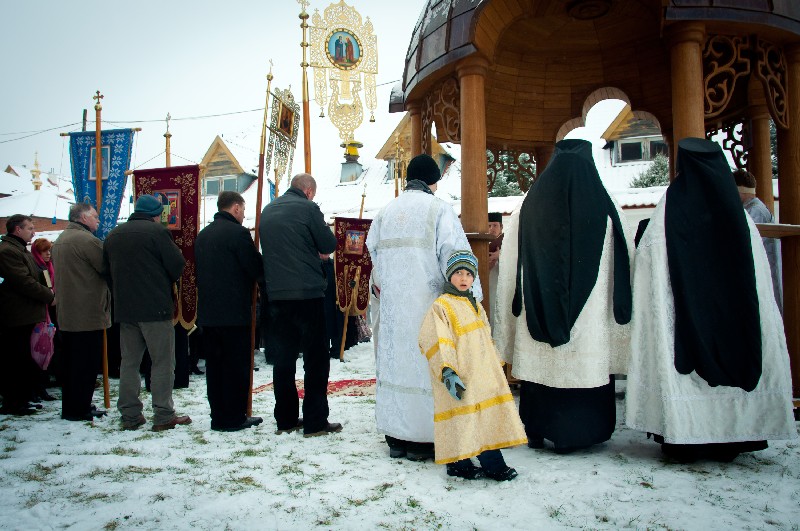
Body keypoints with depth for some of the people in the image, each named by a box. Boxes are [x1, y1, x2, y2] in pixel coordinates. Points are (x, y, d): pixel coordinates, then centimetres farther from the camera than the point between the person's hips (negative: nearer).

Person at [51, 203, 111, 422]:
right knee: (87, 363, -1)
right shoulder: (87, 240, -16)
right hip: (88, 313, -9)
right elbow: (108, 268, -13)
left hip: (66, 313, 10)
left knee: (71, 361, 16)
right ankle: (80, 409, 5)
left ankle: (70, 406, 24)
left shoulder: (60, 240, 15)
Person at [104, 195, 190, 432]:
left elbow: (108, 270, 15)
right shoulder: (157, 231, -9)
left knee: (129, 362, 12)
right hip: (155, 308, -6)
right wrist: (166, 283, 9)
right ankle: (163, 416, 2)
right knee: (163, 361, 0)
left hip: (124, 309, 6)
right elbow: (177, 265, -11)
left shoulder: (113, 235, 12)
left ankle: (130, 416, 16)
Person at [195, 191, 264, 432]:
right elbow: (256, 268, -12)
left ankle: (218, 416, 18)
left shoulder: (203, 235, 13)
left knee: (215, 364, 11)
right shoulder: (238, 233, -12)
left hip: (208, 312, 8)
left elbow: (200, 271, 17)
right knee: (237, 365, 1)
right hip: (234, 312, -7)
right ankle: (235, 417, 6)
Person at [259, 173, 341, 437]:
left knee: (283, 358, 12)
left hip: (276, 294, 6)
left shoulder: (267, 211, 14)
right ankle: (315, 422, 2)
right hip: (307, 293, -6)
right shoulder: (307, 208, -6)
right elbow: (329, 244, -5)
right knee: (316, 359, 1)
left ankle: (285, 419, 18)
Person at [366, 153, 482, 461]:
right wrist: (472, 296, -10)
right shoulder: (439, 209, -5)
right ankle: (420, 441, 6)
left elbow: (373, 256, 13)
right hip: (426, 304, -5)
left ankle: (396, 438, 18)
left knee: (395, 362, 10)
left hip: (391, 307, 5)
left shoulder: (385, 212, 11)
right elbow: (455, 256, -12)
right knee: (424, 365, 1)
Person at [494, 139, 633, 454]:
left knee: (539, 367, 10)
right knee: (582, 368, 7)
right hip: (588, 317, -2)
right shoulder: (605, 209, -2)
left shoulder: (527, 208, 3)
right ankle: (571, 435, 14)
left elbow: (509, 266, 5)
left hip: (538, 313, 2)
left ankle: (536, 432, 20)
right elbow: (622, 266, 1)